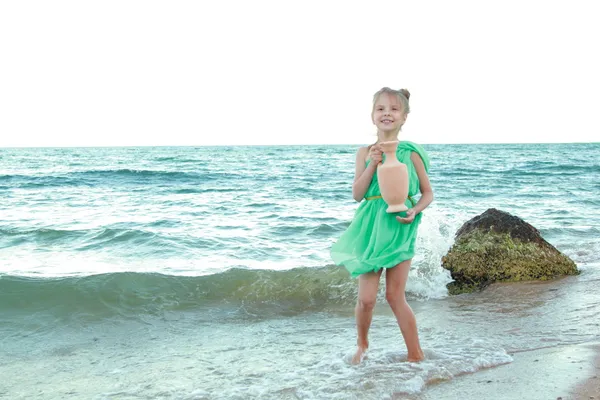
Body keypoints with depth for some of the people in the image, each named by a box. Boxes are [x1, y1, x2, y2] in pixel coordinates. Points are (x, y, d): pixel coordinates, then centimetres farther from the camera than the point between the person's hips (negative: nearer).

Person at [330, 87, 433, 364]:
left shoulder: (411, 152, -1)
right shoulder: (365, 152, 1)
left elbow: (427, 192, 5)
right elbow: (357, 194, -4)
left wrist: (415, 210, -14)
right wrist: (372, 164, -15)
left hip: (400, 229, -1)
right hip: (371, 229, 1)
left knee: (395, 296, 3)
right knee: (366, 298, 2)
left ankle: (416, 354, 19)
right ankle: (362, 344, 31)